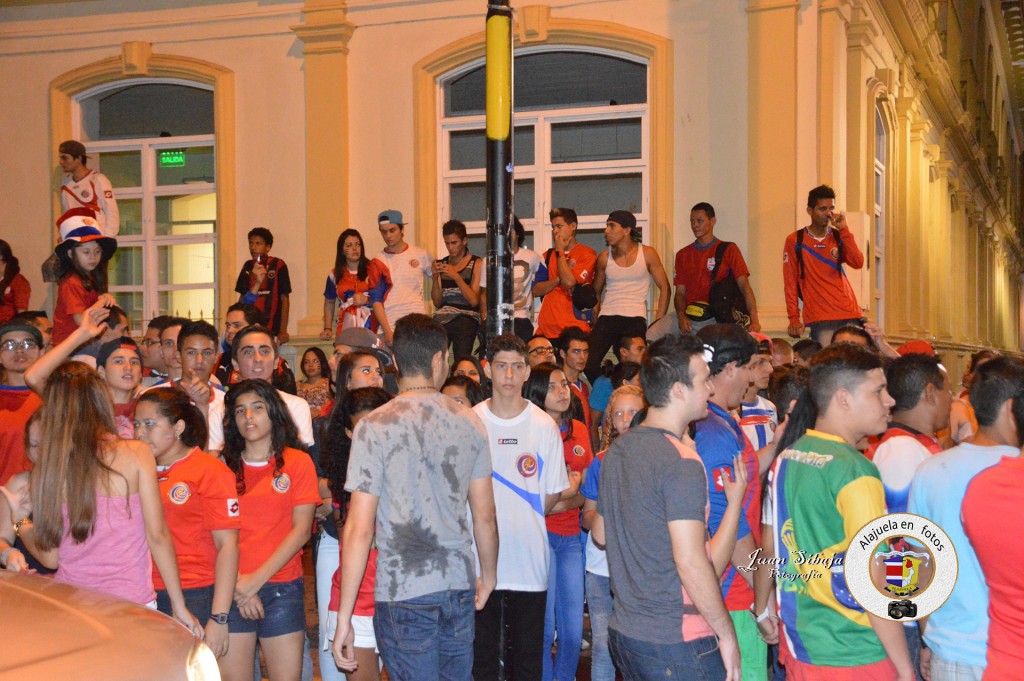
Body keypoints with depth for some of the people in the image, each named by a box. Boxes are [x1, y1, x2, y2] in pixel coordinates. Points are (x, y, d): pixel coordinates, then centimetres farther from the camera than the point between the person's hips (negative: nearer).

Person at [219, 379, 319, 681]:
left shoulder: (297, 462, 4)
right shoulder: (225, 465, 8)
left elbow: (301, 530, -3)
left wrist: (257, 580, -9)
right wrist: (238, 585, -10)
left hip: (281, 588, -1)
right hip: (232, 590, 1)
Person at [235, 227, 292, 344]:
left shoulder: (278, 265, -3)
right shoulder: (248, 266, 11)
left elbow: (284, 299, -3)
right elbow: (242, 297, 17)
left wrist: (283, 331, -6)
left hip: (271, 329, -4)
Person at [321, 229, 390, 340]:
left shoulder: (372, 269, 5)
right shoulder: (335, 275, 11)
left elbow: (378, 300, 1)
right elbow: (329, 303, 23)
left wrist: (367, 300, -18)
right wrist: (327, 329, 15)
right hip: (346, 330, 2)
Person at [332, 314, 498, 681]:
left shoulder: (374, 427, -10)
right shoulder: (470, 422, 2)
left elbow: (359, 529, -12)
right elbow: (485, 517, 7)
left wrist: (344, 616, -7)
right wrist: (488, 576, 24)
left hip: (403, 595, -4)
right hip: (459, 586, 4)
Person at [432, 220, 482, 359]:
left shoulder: (476, 264, 7)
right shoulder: (441, 264, 17)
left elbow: (474, 301, -4)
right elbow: (437, 302, 10)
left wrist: (456, 277, -13)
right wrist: (435, 278, -5)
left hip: (465, 318, -3)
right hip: (441, 318, 3)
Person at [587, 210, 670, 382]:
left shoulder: (647, 254, 3)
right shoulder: (604, 258, 10)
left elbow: (665, 288, 4)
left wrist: (658, 322, -5)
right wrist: (594, 321, 7)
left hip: (635, 318, -2)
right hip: (607, 317, 2)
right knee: (589, 363, -13)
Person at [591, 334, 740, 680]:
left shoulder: (617, 450, 8)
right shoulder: (681, 463, -19)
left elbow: (600, 534, 19)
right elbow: (691, 562, -23)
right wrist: (727, 634, -15)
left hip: (623, 634, 9)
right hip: (677, 642, -8)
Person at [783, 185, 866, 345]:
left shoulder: (839, 237, 11)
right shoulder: (795, 241, 2)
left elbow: (858, 263, -5)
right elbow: (790, 282, 1)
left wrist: (843, 229, -7)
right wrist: (794, 318, -5)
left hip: (849, 314, 3)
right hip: (820, 318, -3)